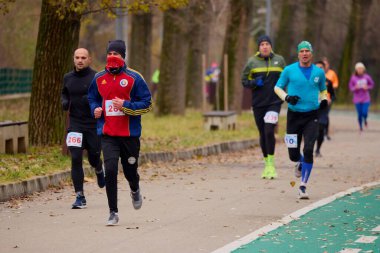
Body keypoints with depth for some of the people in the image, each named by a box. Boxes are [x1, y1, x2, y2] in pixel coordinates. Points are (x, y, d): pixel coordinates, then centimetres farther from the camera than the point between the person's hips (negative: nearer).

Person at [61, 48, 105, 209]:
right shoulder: (68, 78, 6)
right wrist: (64, 102, 1)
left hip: (94, 124, -2)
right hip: (75, 124, 2)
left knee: (94, 158, 8)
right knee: (76, 159, -8)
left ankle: (99, 170, 47)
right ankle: (80, 197, -2)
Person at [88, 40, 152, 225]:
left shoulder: (133, 78, -3)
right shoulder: (99, 79, 6)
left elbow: (147, 104, -3)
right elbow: (92, 98, 23)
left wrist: (126, 105, -17)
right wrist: (95, 109, 0)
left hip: (130, 133, -1)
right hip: (107, 134, 1)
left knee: (130, 170, 10)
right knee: (110, 169, -14)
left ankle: (135, 191, 48)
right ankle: (113, 212, -5)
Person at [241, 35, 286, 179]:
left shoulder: (279, 60, 5)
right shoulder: (252, 62, 3)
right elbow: (244, 81, 8)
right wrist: (255, 83, -12)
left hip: (274, 102, -2)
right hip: (258, 103, 2)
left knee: (269, 131, -16)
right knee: (263, 134, 9)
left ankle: (271, 164, -9)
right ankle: (266, 163, 22)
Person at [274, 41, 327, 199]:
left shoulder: (319, 72, 5)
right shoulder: (289, 70, 0)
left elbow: (323, 90, 21)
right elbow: (278, 87, 7)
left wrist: (324, 100, 0)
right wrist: (287, 97, -12)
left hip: (312, 116, 0)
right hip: (294, 115, 0)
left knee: (308, 150, -14)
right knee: (293, 154, 3)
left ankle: (303, 187, -5)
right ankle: (300, 164, 43)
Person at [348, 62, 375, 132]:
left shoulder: (367, 77, -3)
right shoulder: (353, 78, -5)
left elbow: (372, 84, 9)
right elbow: (350, 87, 3)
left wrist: (367, 87, -10)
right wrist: (355, 88, -18)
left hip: (366, 99, 0)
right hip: (357, 99, 0)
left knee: (365, 113, -11)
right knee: (359, 114, 1)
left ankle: (365, 120, 25)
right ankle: (360, 126, 24)